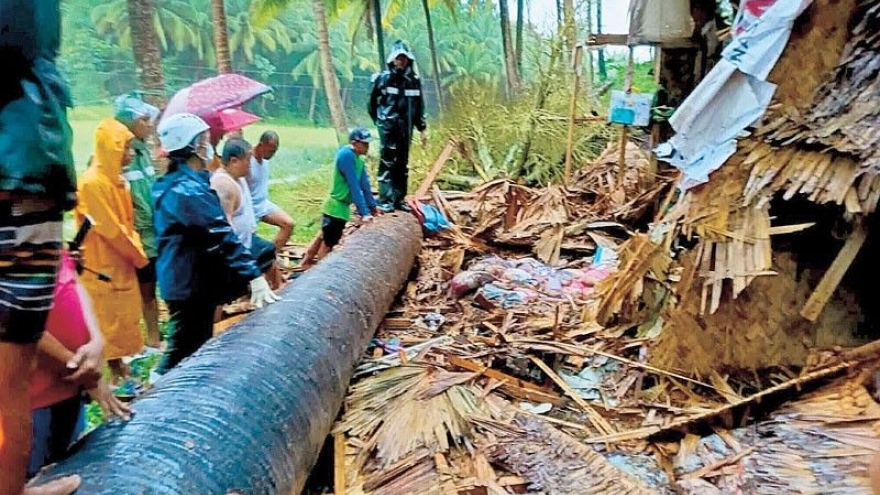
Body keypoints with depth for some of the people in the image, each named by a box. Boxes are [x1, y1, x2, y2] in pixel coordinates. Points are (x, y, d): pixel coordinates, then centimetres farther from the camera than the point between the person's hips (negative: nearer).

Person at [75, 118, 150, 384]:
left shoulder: (117, 180, 9)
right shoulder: (92, 182, -19)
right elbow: (109, 228, -20)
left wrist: (136, 253, 3)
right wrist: (138, 256, -10)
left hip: (122, 262, 9)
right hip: (102, 265, -8)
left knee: (124, 319, 15)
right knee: (109, 321, 1)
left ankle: (121, 367, 27)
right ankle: (116, 374, 11)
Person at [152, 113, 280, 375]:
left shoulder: (174, 184, 11)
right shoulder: (188, 190, -21)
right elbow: (222, 237, -28)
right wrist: (254, 276, -30)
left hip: (188, 281, 10)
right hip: (190, 284, -10)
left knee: (197, 348, 20)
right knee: (184, 353, -1)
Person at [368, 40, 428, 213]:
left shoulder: (414, 81, 6)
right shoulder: (383, 78, -6)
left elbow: (419, 106, 12)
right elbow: (373, 102, 4)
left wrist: (423, 128, 10)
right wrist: (379, 121, 11)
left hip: (405, 128, 4)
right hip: (388, 127, -4)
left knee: (403, 164, 9)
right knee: (387, 162, -7)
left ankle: (400, 199, 17)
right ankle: (385, 200, -5)